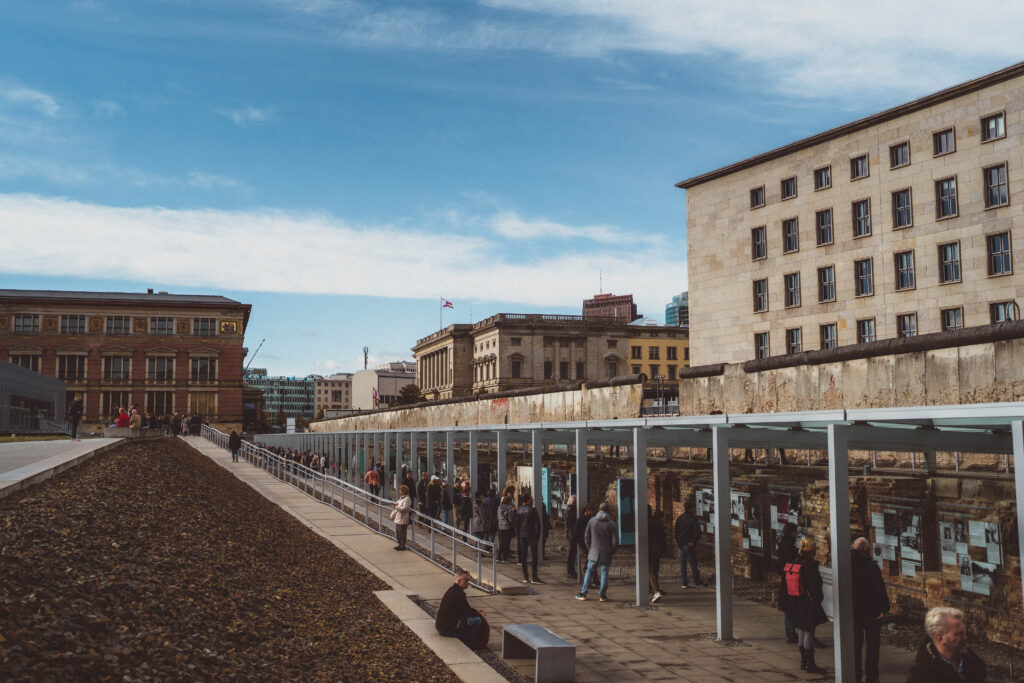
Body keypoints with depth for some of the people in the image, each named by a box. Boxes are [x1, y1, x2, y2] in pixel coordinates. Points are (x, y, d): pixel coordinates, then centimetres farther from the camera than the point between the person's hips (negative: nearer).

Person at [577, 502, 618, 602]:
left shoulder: (592, 521, -1)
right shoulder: (611, 524, -6)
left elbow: (586, 537, 4)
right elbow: (615, 540, -6)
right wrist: (612, 551, 8)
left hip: (593, 552, 1)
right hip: (606, 554, -1)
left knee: (589, 571, 8)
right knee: (604, 572, 6)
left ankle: (583, 593, 7)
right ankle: (603, 595, 6)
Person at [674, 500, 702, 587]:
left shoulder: (679, 518, 3)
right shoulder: (693, 519, -11)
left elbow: (676, 531, 7)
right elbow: (698, 532, -16)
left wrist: (678, 541, 10)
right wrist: (693, 542, -8)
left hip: (681, 544, 4)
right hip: (690, 544, -4)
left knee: (682, 563, 8)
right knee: (693, 563, 4)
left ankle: (684, 583, 8)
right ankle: (697, 582, 8)